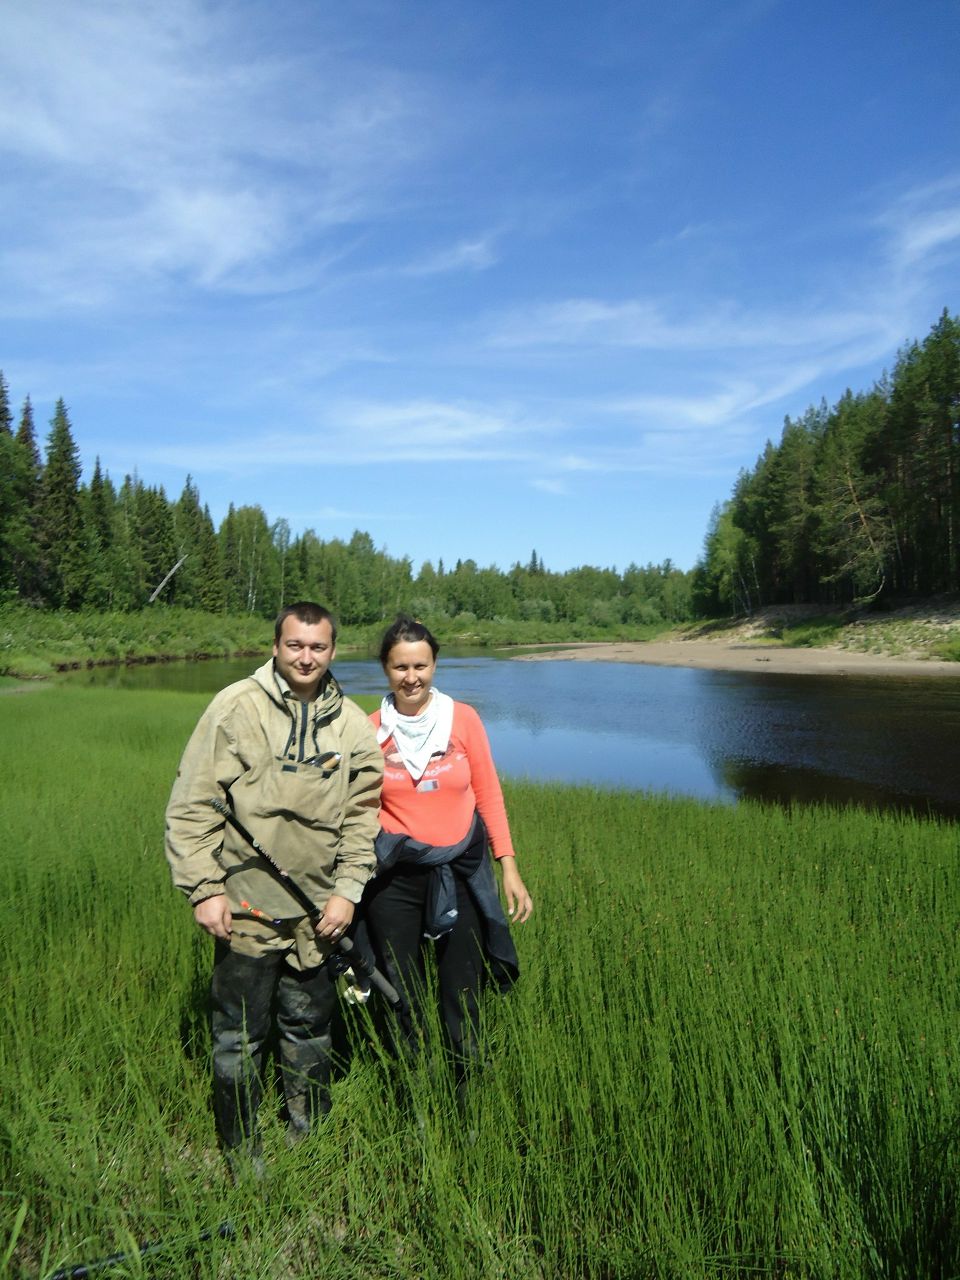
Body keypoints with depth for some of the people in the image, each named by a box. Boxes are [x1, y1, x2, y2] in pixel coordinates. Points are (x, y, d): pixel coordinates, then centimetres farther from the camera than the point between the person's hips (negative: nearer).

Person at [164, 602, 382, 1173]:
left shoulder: (353, 725, 2)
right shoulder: (237, 707, -8)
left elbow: (361, 817, 7)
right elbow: (193, 805, -7)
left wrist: (348, 890, -1)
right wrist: (203, 888, -11)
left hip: (319, 910, 3)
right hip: (245, 905, -2)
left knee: (311, 1026, 17)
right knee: (240, 1034, 8)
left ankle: (309, 1135, 38)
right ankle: (243, 1152, 30)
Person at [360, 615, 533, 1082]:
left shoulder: (463, 719, -3)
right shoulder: (370, 730, -3)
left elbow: (489, 797, 2)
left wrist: (509, 868, -3)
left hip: (461, 873, 0)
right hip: (394, 877, 0)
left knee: (462, 998, 11)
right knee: (402, 1000, 13)